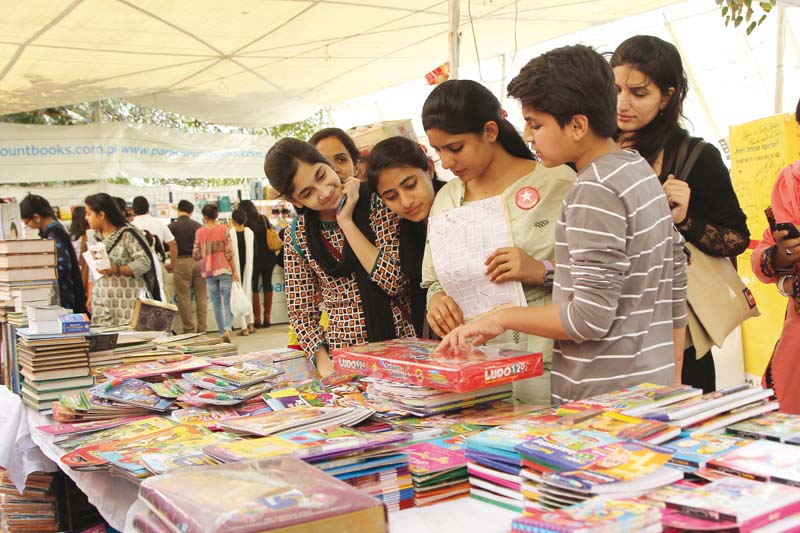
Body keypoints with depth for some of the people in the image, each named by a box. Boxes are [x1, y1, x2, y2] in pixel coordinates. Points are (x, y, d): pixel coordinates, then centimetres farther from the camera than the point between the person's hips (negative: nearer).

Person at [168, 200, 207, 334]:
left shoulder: (172, 226, -2)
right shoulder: (199, 226, 5)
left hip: (181, 262, -3)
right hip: (199, 261, 3)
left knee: (184, 298, 4)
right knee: (201, 297, 7)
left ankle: (189, 329, 6)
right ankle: (202, 329, 8)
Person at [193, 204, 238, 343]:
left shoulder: (199, 232, 0)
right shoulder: (223, 229, -4)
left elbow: (196, 255, 2)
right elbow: (229, 252, -7)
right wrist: (234, 271, -1)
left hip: (208, 270, 2)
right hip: (224, 269, -2)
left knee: (216, 303, 10)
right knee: (228, 301, 3)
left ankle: (222, 332, 9)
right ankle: (227, 329, -17)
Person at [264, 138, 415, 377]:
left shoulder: (375, 201, -3)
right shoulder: (297, 235, 3)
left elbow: (395, 282, -12)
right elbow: (301, 312, 5)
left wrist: (346, 223, -10)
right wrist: (323, 362, -11)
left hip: (401, 344, -3)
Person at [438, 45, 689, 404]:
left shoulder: (595, 191, -18)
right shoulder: (641, 170, 11)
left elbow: (591, 317, -21)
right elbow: (675, 293, 15)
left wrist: (503, 318, -10)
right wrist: (673, 382, 20)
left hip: (605, 400, -9)